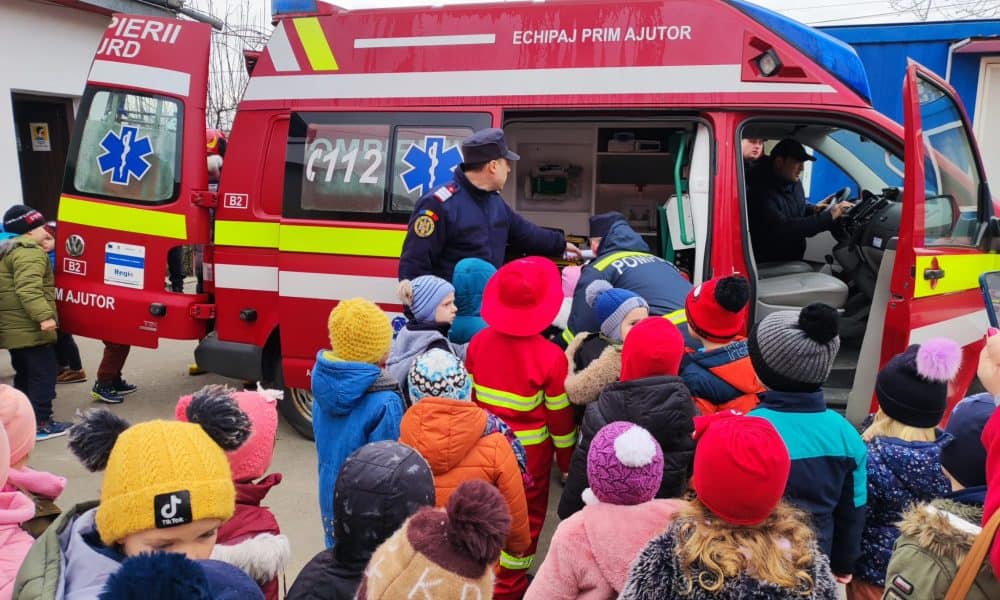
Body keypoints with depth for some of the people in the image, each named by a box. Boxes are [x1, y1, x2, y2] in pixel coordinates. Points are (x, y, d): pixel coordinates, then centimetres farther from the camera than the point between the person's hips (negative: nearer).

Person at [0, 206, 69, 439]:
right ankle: (40, 423, -6)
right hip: (30, 329, -10)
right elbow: (28, 289, -28)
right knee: (43, 374, -6)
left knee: (24, 375, 18)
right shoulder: (29, 251, -15)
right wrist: (44, 316, -35)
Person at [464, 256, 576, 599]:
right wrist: (567, 460, 4)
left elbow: (468, 396, 1)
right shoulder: (550, 357, -22)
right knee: (525, 517, 16)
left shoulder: (479, 342, -11)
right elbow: (560, 416, -11)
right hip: (529, 451, -4)